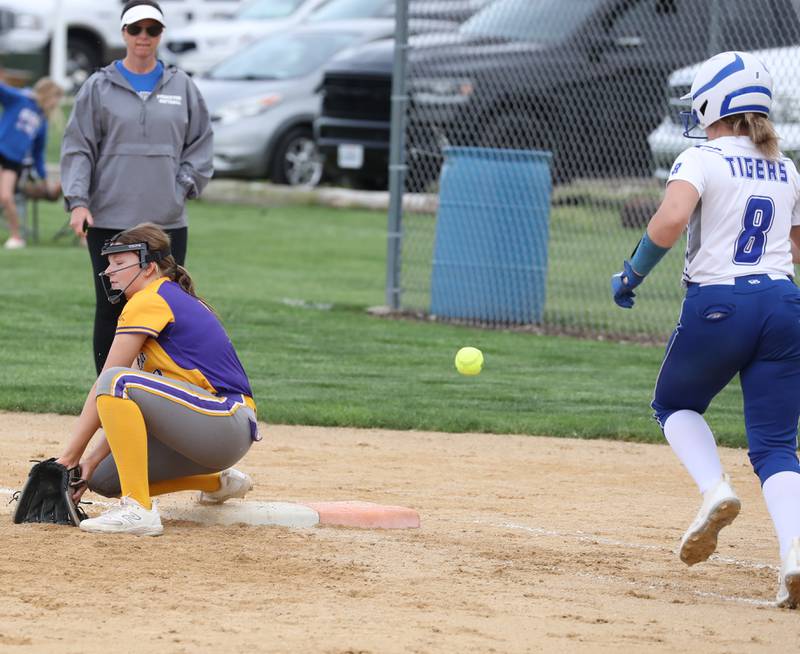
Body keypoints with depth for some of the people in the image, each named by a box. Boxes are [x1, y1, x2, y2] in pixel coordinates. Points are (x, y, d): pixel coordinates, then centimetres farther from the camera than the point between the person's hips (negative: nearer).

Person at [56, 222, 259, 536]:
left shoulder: (148, 301, -8)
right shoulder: (177, 300, 20)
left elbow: (107, 385, -10)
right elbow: (131, 407, 15)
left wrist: (70, 455, -7)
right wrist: (91, 461, 8)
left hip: (227, 424, -10)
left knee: (117, 382, -24)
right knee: (104, 478, 11)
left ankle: (139, 510, -28)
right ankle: (218, 481, 27)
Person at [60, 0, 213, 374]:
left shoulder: (182, 87, 11)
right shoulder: (99, 87, 5)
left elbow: (201, 143, 15)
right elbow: (78, 147, 1)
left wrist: (184, 186, 0)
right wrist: (77, 202, -11)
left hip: (168, 220, 2)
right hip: (109, 220, -2)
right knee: (111, 309, 0)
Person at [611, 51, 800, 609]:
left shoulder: (702, 160, -4)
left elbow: (671, 219, -22)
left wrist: (632, 274, -10)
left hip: (717, 305, -4)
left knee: (675, 403, 24)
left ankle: (715, 488, -3)